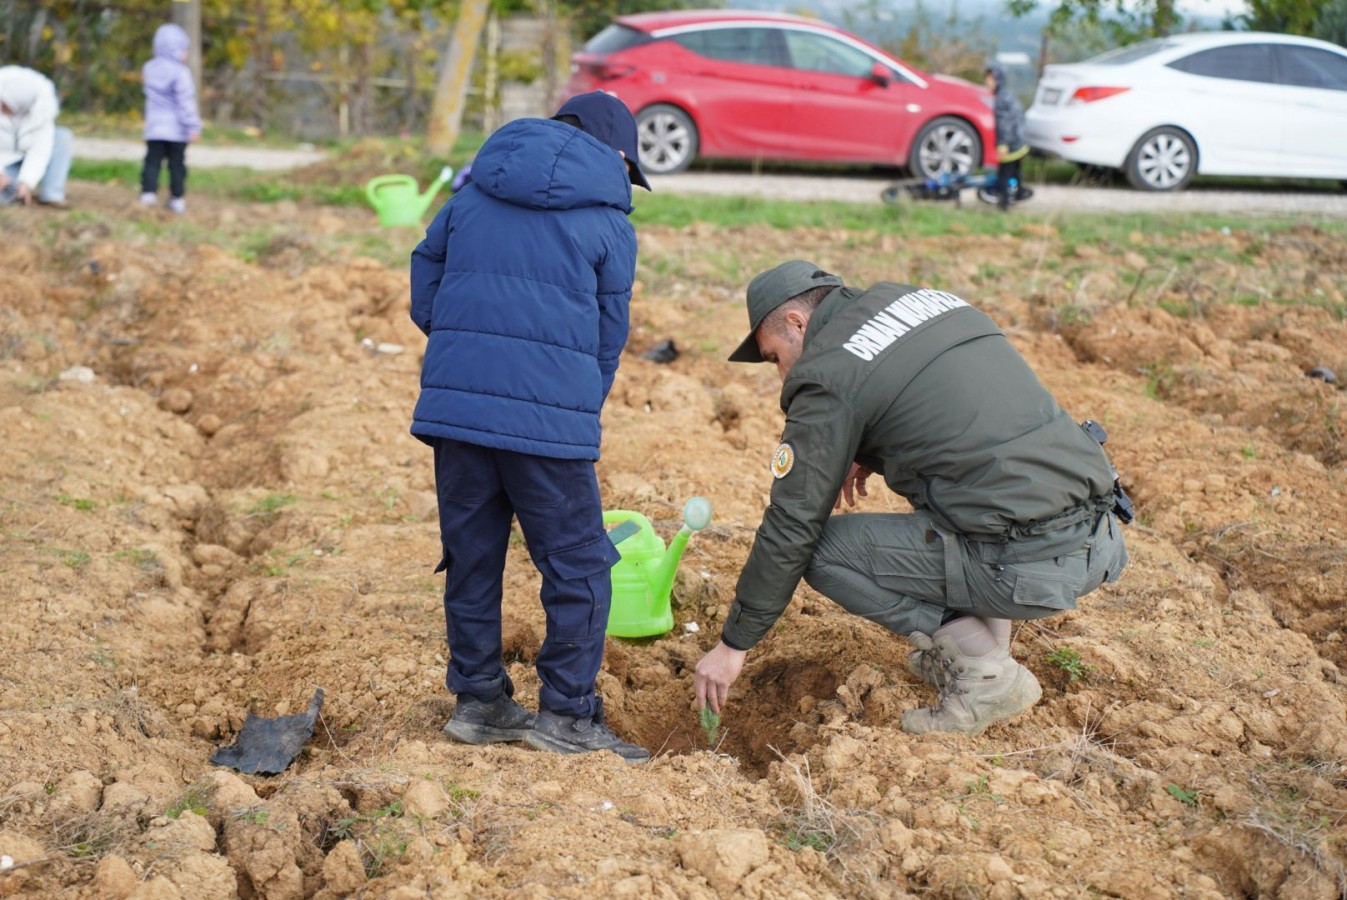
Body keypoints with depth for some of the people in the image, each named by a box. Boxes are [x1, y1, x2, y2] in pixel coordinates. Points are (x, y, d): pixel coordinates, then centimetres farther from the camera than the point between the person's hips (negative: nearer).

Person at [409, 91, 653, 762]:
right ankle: (566, 714, 10)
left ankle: (477, 700, 24)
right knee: (578, 567, 7)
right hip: (550, 418, -5)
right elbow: (609, 336, 8)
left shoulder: (471, 196, 15)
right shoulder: (608, 221, 4)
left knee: (471, 557, 15)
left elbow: (423, 296, 16)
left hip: (452, 404, 5)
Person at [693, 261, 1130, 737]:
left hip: (1028, 566, -8)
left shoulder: (828, 375, -4)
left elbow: (791, 527, -1)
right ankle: (987, 637, 21)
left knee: (824, 548, 3)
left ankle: (987, 672, 0)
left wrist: (733, 644, 8)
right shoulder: (923, 297, 18)